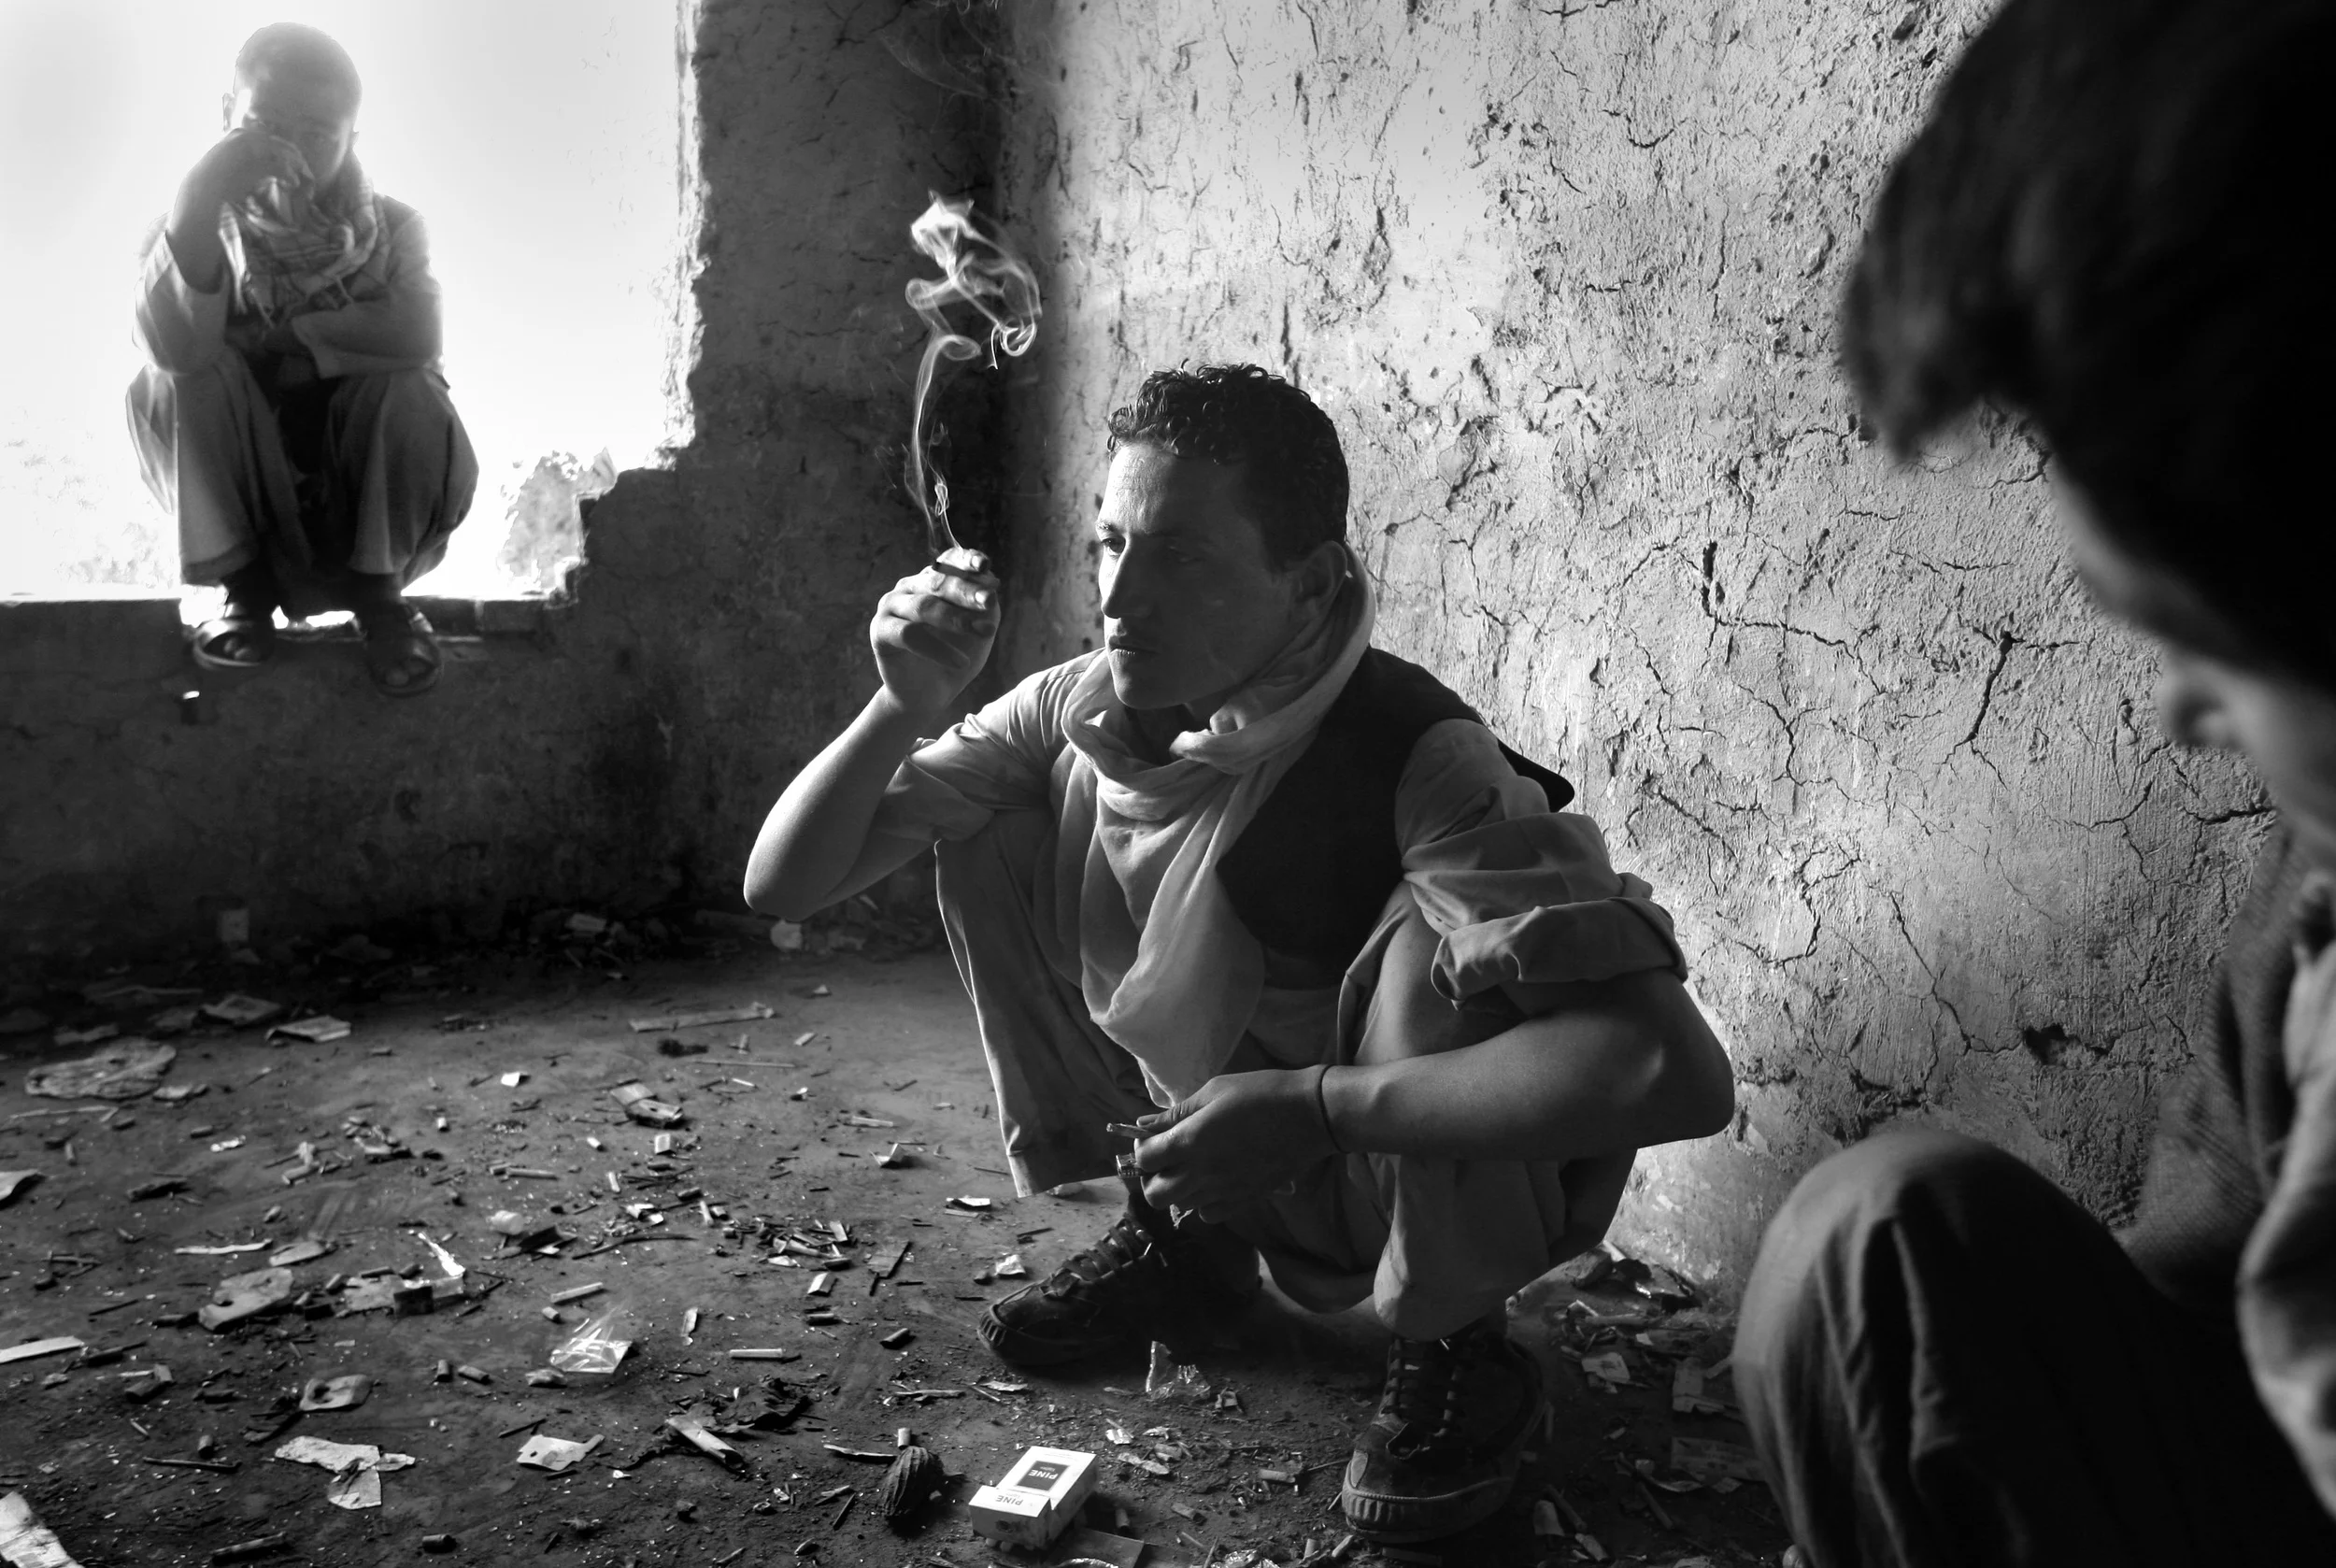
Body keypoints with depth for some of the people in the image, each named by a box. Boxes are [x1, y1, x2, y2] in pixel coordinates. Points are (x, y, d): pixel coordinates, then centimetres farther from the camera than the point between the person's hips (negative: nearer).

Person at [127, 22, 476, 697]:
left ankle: (378, 586, -8)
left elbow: (417, 334, -26)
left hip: (362, 484, -1)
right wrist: (196, 202, -36)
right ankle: (247, 585, -10)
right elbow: (176, 346, -27)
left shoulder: (389, 226, -4)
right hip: (245, 494, 1)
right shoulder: (203, 230, -4)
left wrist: (281, 333, -19)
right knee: (167, 385, -23)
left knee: (412, 391, -27)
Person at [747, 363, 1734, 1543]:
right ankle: (1177, 1240, 10)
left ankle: (1455, 1354, -7)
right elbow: (781, 887, -7)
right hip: (1219, 1167, 5)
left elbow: (1680, 1073, -42)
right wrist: (904, 705, -26)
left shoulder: (1414, 761, -30)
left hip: (1429, 1174, -4)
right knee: (991, 847, -7)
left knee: (1432, 933, -35)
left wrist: (1307, 1107, -37)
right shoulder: (1075, 712, -13)